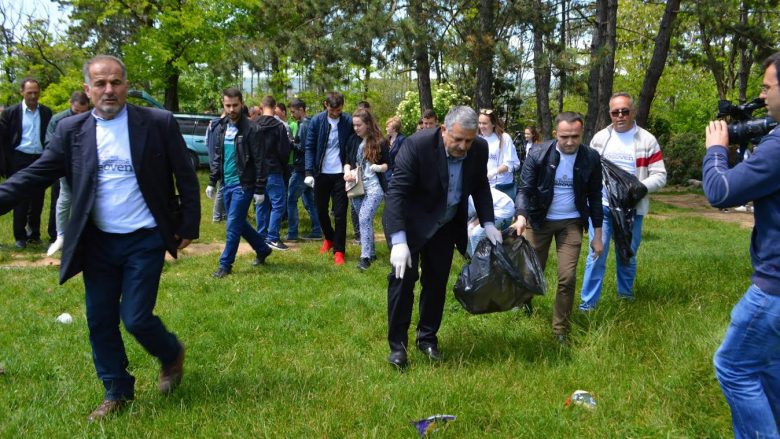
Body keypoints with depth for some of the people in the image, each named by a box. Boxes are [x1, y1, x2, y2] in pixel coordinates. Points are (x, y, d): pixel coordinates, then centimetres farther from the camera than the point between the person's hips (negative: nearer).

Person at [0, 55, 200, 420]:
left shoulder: (158, 123, -7)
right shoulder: (71, 130, 1)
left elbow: (185, 178, -3)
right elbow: (35, 174, -2)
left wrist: (189, 227, -3)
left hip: (145, 240, -4)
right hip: (98, 242, 4)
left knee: (136, 318, -4)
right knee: (100, 321, 9)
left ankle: (172, 355, 28)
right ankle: (117, 392, 27)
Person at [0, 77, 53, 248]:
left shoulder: (46, 112, 5)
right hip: (20, 161, -2)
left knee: (37, 200, 8)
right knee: (20, 199, 3)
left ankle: (34, 233, 20)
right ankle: (20, 236, 11)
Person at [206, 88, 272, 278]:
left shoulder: (251, 129, -12)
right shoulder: (220, 128, 7)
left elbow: (260, 161, -12)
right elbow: (216, 158, 15)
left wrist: (260, 189, -14)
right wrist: (212, 182, 11)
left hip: (243, 185, -7)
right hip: (226, 184, 7)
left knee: (233, 225, -5)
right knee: (239, 223, 15)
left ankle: (225, 265, 6)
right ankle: (263, 249, 33)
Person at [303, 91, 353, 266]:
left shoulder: (349, 121, -5)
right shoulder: (316, 121, -4)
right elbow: (309, 147, -2)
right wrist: (309, 171, -10)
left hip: (340, 174, -2)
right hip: (321, 173, 2)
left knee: (340, 214, 0)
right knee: (321, 210, 14)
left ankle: (339, 250, 8)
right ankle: (329, 238, 39)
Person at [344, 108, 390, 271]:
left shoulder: (380, 142, -5)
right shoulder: (353, 142, 8)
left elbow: (388, 165, 1)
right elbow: (347, 161, 13)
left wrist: (380, 167, -20)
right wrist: (347, 171, -8)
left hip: (374, 187, -5)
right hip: (357, 187, 5)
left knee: (364, 219, -18)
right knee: (365, 221, 12)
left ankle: (365, 257, -15)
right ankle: (371, 252, 26)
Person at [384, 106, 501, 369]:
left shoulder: (480, 149, -14)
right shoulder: (417, 145, -29)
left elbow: (480, 187, 5)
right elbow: (396, 192, -31)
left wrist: (488, 224, -3)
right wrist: (398, 241, -38)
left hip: (445, 225, 4)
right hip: (409, 221, -4)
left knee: (437, 281, 10)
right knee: (403, 277, -9)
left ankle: (427, 338, 27)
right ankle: (397, 344, 4)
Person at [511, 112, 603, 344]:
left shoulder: (591, 158, -8)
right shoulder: (538, 155, -15)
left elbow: (595, 196, 2)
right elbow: (525, 190, -12)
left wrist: (597, 234, 3)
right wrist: (521, 216, -32)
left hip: (572, 223, 1)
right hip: (539, 220, -1)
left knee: (567, 277, -4)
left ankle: (561, 329, 12)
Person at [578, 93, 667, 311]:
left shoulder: (647, 140, -1)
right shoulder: (599, 138, 6)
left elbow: (660, 176, -3)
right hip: (601, 206, 0)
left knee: (628, 255, 14)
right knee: (597, 254, -4)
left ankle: (626, 297, 33)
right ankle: (588, 303, 3)